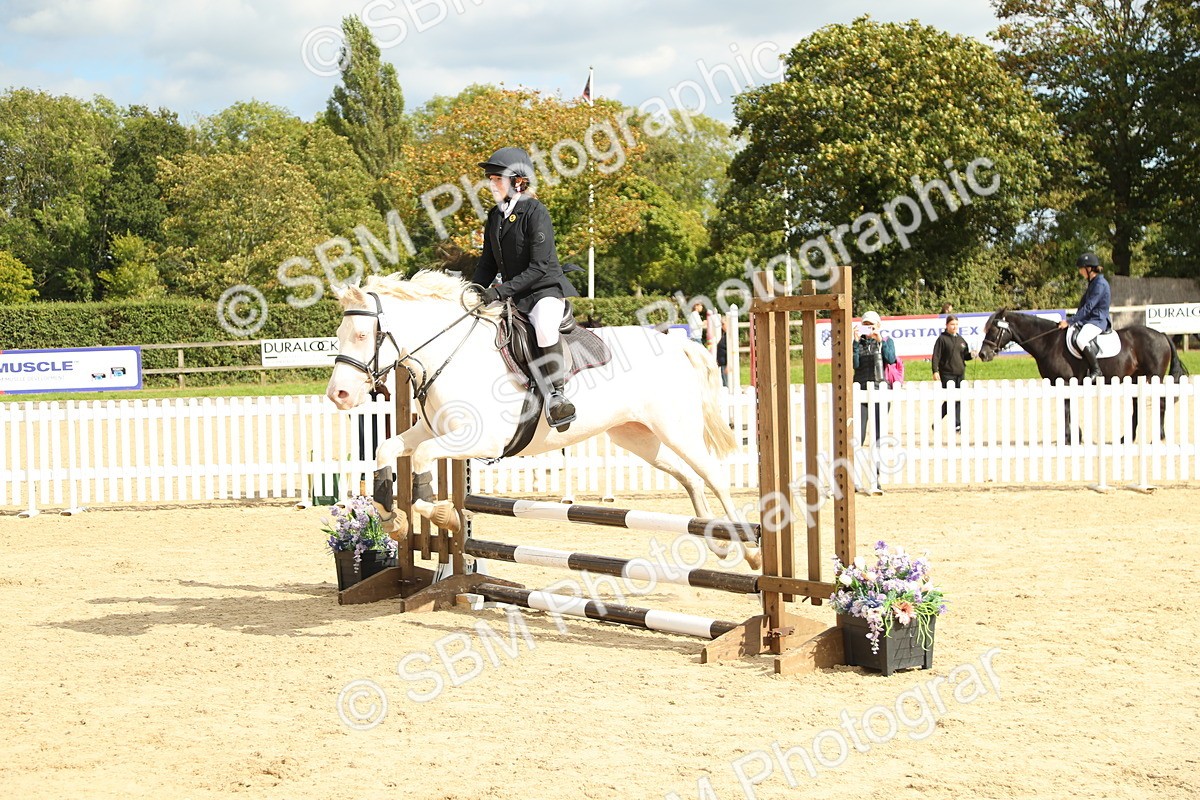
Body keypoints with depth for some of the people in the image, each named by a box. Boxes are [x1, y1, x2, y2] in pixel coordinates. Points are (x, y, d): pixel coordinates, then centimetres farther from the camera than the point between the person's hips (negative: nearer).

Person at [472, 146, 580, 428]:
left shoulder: (535, 212, -13)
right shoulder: (494, 216, 10)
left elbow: (539, 267, -20)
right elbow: (488, 265, 17)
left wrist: (501, 290, -25)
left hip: (546, 289, -9)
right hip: (512, 296, 9)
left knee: (544, 325, -38)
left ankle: (556, 394, -29)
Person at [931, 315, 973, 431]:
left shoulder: (961, 339, 13)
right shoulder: (942, 339, -5)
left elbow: (965, 355, 20)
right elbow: (936, 356, -8)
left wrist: (971, 355, -2)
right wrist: (935, 371, -16)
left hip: (960, 373, 6)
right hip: (947, 373, -6)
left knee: (959, 400, 5)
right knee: (949, 399, -9)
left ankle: (957, 424, 10)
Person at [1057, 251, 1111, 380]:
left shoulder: (1100, 284, -16)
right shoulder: (1092, 282, 16)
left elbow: (1088, 307, -21)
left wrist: (1069, 321, -21)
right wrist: (1071, 319, 15)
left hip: (1097, 320, -11)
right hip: (1087, 320, 11)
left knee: (1081, 340, -36)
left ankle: (1097, 371, -25)